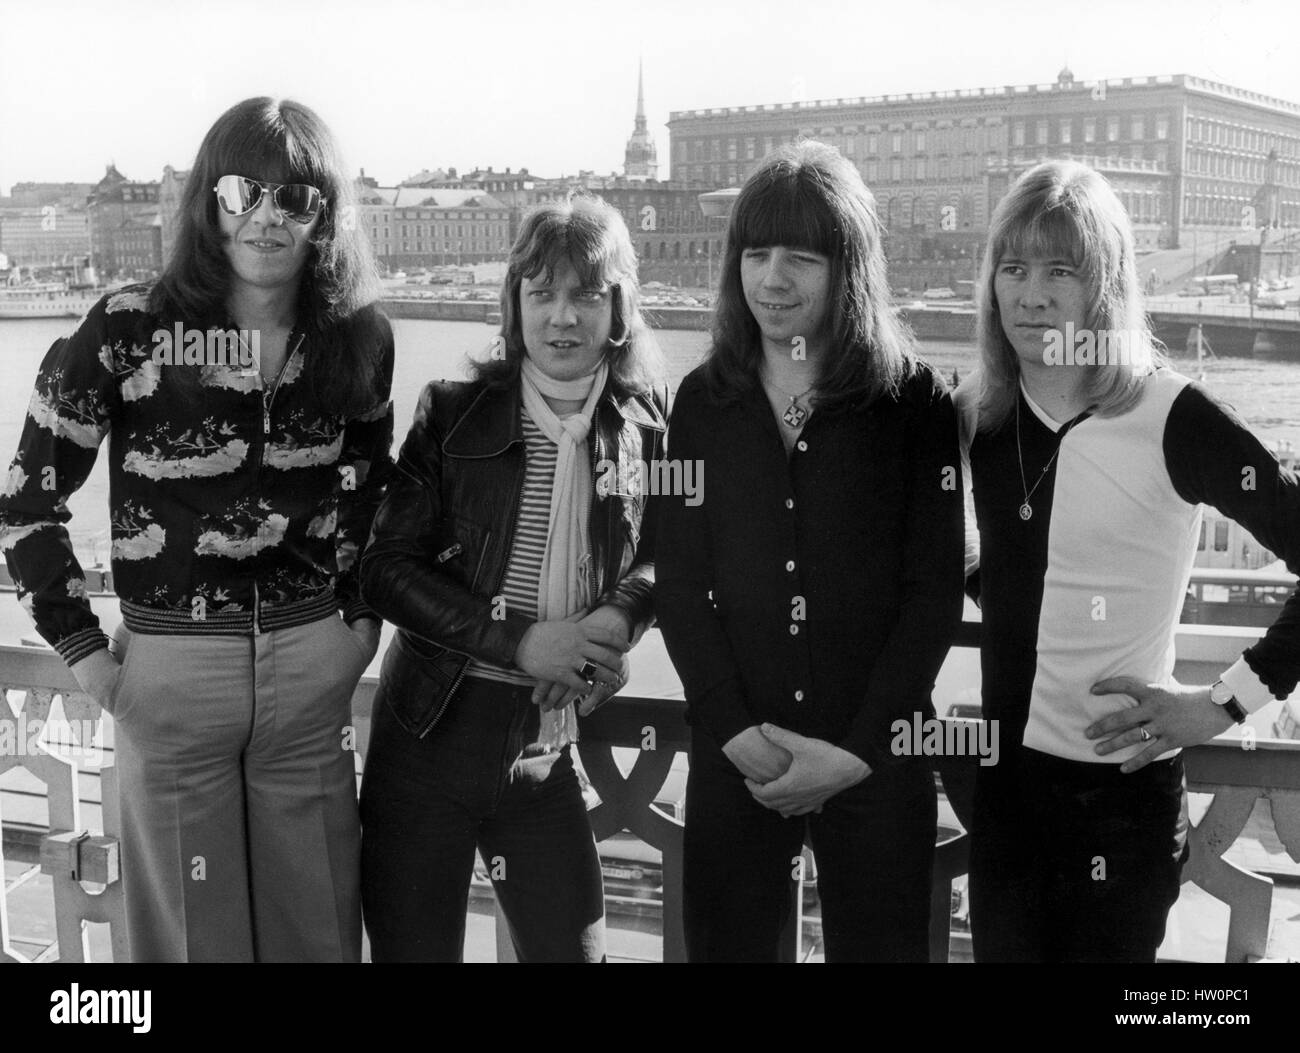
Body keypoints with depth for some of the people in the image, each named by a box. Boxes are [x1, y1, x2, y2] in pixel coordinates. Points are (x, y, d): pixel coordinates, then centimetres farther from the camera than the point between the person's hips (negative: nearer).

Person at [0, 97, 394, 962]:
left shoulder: (358, 337, 0)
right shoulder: (128, 330, -11)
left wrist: (363, 612, 10)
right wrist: (82, 648, -4)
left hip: (312, 667, 3)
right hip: (170, 669, -2)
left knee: (318, 929, 14)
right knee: (190, 932, 11)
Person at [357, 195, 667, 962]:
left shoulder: (646, 425, 0)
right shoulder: (454, 415, -4)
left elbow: (661, 551, 11)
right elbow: (387, 567, -6)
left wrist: (622, 613, -12)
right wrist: (520, 641, -18)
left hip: (553, 746, 2)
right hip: (432, 732, -1)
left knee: (575, 947, 9)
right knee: (415, 947, 10)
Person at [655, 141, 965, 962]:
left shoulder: (914, 400, -2)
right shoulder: (705, 401, 5)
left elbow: (936, 590, -4)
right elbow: (681, 583, 2)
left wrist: (860, 748, -11)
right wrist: (734, 729, -10)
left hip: (877, 758, -2)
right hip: (735, 755, 2)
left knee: (880, 944, 7)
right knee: (723, 943, 11)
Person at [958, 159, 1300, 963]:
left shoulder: (1173, 418, -15)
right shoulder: (981, 415, 1)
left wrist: (1229, 701, -13)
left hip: (1122, 795, -5)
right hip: (1003, 778, 5)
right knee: (1003, 946, 16)